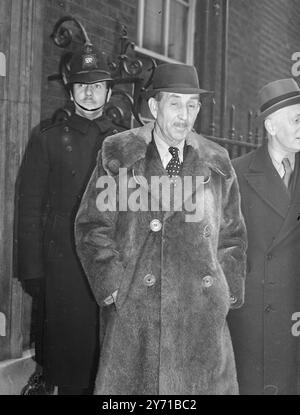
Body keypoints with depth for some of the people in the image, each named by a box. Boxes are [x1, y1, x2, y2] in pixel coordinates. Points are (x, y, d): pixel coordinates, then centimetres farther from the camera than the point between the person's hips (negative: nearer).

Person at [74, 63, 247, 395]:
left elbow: (232, 236, 16)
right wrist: (115, 290, -6)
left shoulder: (217, 163, 9)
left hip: (203, 319, 3)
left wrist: (228, 293, 8)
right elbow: (91, 228, 1)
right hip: (133, 317, -2)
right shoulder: (117, 155, 1)